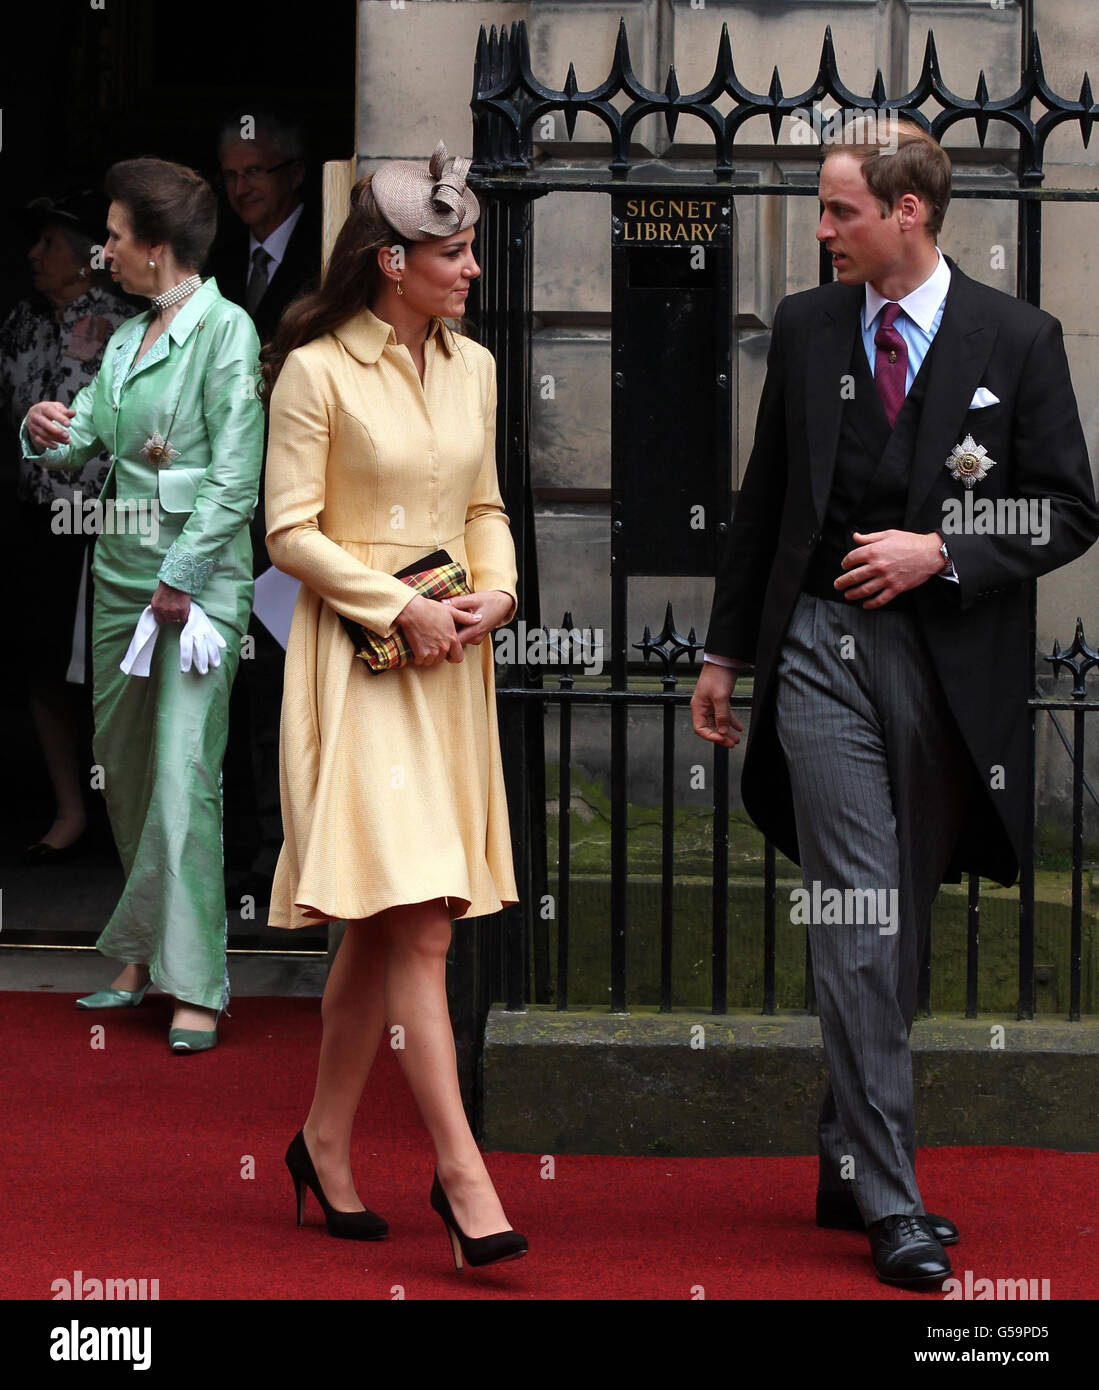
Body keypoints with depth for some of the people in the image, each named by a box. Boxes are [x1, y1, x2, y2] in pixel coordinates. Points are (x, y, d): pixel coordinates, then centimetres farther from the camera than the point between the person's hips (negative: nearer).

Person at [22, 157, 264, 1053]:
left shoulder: (225, 329, -8)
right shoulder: (125, 341, 14)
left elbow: (236, 474, -13)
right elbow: (83, 446, 15)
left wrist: (183, 575, -15)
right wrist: (47, 434, -8)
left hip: (201, 574, -8)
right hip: (122, 571, 8)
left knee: (183, 775, -13)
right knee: (124, 770, 11)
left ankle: (195, 985, -11)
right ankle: (144, 955, 21)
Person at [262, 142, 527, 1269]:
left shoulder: (472, 368, 11)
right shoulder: (316, 372, -8)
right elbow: (291, 533, -8)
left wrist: (495, 591, 0)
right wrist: (402, 610, -13)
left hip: (453, 662, 6)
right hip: (360, 660, -6)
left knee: (386, 924, 8)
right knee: (417, 920, -13)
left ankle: (325, 1140, 21)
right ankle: (461, 1174, -14)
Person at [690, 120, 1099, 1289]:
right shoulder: (804, 328, 6)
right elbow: (764, 499, 14)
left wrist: (943, 554, -13)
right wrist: (725, 651, 15)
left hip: (948, 660, 0)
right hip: (823, 652, 0)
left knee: (901, 930, 9)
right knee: (858, 927, -8)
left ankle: (848, 1168, 22)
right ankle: (890, 1203, -7)